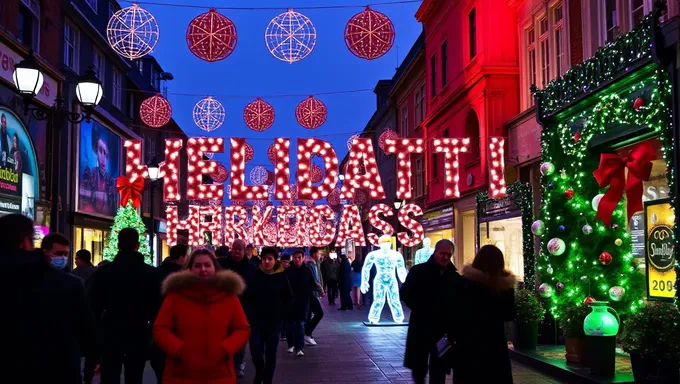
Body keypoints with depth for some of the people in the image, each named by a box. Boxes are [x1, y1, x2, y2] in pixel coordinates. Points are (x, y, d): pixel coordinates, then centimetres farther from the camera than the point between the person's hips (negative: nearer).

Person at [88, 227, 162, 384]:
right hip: (139, 335, 0)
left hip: (111, 334, 0)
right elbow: (156, 306, -4)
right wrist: (154, 334, 8)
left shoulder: (103, 271, -4)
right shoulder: (151, 273, -5)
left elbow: (94, 305, 0)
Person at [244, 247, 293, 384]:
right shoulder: (255, 275, -5)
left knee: (271, 353, 7)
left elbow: (289, 298, 8)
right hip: (256, 319, 0)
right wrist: (252, 310, 3)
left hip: (274, 320, 0)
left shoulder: (281, 277, -4)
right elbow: (247, 295, 7)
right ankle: (259, 372, 24)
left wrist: (278, 310, 5)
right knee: (256, 351, -6)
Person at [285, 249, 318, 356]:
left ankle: (299, 348, -4)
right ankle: (291, 344, 27)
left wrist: (316, 286, -11)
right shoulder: (288, 271, -2)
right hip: (290, 301, 0)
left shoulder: (307, 271, 1)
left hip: (303, 301, 0)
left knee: (300, 324, -2)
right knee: (290, 324, 9)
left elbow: (312, 285, 7)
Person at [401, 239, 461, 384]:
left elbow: (460, 302, 4)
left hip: (444, 328, 1)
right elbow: (405, 294, -6)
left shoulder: (455, 277, 4)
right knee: (418, 364, 10)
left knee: (439, 367, 4)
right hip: (421, 326, -1)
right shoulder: (418, 271, -2)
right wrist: (421, 310, -12)